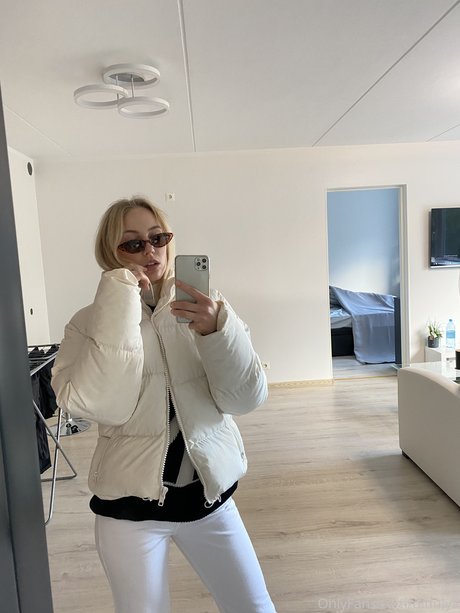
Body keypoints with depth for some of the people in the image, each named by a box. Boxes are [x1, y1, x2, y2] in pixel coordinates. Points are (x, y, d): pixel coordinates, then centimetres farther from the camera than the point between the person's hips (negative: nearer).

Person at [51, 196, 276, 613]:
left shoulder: (205, 311, -5)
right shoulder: (91, 324, -8)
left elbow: (247, 399, -12)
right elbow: (97, 406, -25)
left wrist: (218, 331, -28)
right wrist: (120, 307, -25)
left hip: (208, 493, 2)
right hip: (130, 505, -1)